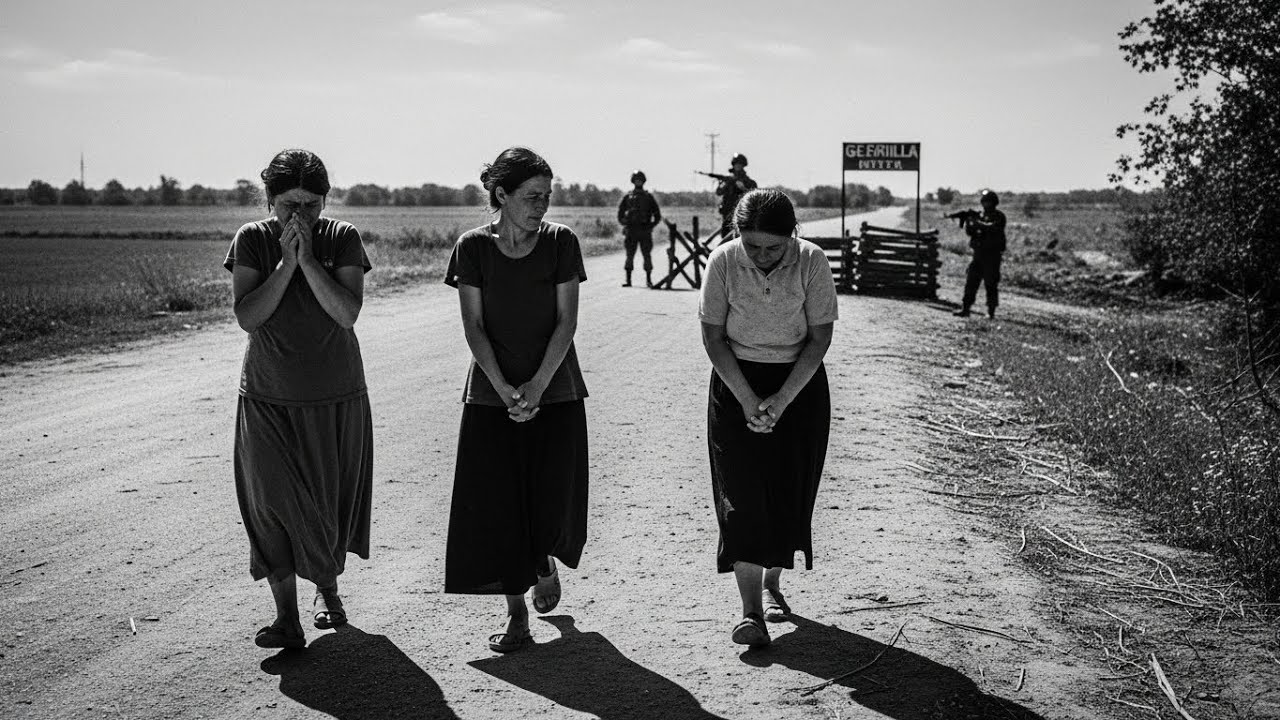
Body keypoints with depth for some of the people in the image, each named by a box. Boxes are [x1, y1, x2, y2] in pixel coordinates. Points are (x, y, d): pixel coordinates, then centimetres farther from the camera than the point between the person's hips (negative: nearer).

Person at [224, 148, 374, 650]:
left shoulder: (342, 238, -4)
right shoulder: (252, 240, -3)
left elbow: (347, 313, -15)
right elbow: (247, 317, -12)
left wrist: (308, 258, -21)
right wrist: (286, 263, -19)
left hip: (336, 397, 1)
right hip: (268, 397, 0)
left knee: (330, 501, 10)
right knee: (274, 501, -8)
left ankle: (327, 587, 35)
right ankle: (286, 615, -2)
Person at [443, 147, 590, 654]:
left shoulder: (560, 242, -5)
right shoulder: (474, 247, -5)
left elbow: (566, 322, -6)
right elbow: (474, 327, -6)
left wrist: (536, 387, -14)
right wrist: (504, 390, -15)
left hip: (555, 391, 0)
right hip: (491, 396, 0)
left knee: (552, 501, 0)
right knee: (495, 504, 0)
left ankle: (546, 564, 35)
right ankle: (516, 613, 15)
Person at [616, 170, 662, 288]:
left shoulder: (648, 196, 7)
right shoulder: (627, 197, 9)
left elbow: (657, 215, 9)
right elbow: (620, 214, 12)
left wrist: (651, 226, -4)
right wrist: (625, 224, -4)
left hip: (644, 230, -1)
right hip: (631, 231, 1)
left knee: (647, 255, -2)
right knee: (629, 256, -1)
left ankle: (648, 280, 2)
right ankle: (628, 280, 2)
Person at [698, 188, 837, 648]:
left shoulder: (811, 262, -13)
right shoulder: (723, 262, -13)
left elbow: (820, 338, -9)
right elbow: (713, 337, -7)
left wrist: (782, 400, -17)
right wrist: (748, 399, -16)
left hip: (799, 383, 1)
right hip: (736, 383, 0)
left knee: (789, 492, 5)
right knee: (742, 494, -9)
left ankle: (772, 583, 27)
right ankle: (750, 610, -9)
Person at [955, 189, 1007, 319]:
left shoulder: (999, 217, -3)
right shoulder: (980, 216, 14)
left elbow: (992, 228, -21)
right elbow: (969, 232, 7)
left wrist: (978, 223, -24)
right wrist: (968, 222, -13)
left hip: (992, 256, -5)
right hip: (978, 254, 5)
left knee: (991, 284, -3)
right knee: (971, 282, 0)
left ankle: (991, 312, 2)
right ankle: (965, 309, 1)